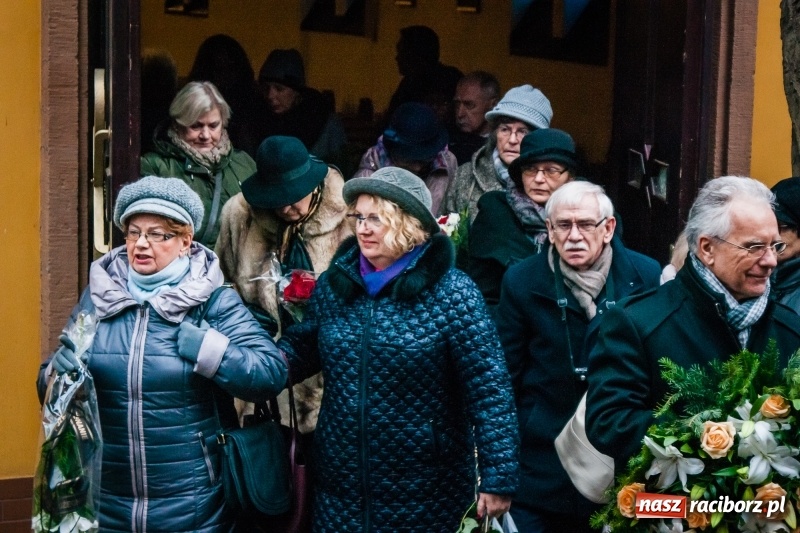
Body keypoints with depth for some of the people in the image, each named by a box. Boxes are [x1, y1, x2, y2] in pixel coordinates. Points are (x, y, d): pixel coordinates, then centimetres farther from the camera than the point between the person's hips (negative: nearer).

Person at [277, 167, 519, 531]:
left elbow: (489, 392, -14)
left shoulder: (451, 294, -14)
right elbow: (303, 346, 12)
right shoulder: (334, 283, 1)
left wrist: (498, 478, -16)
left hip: (425, 494, -4)